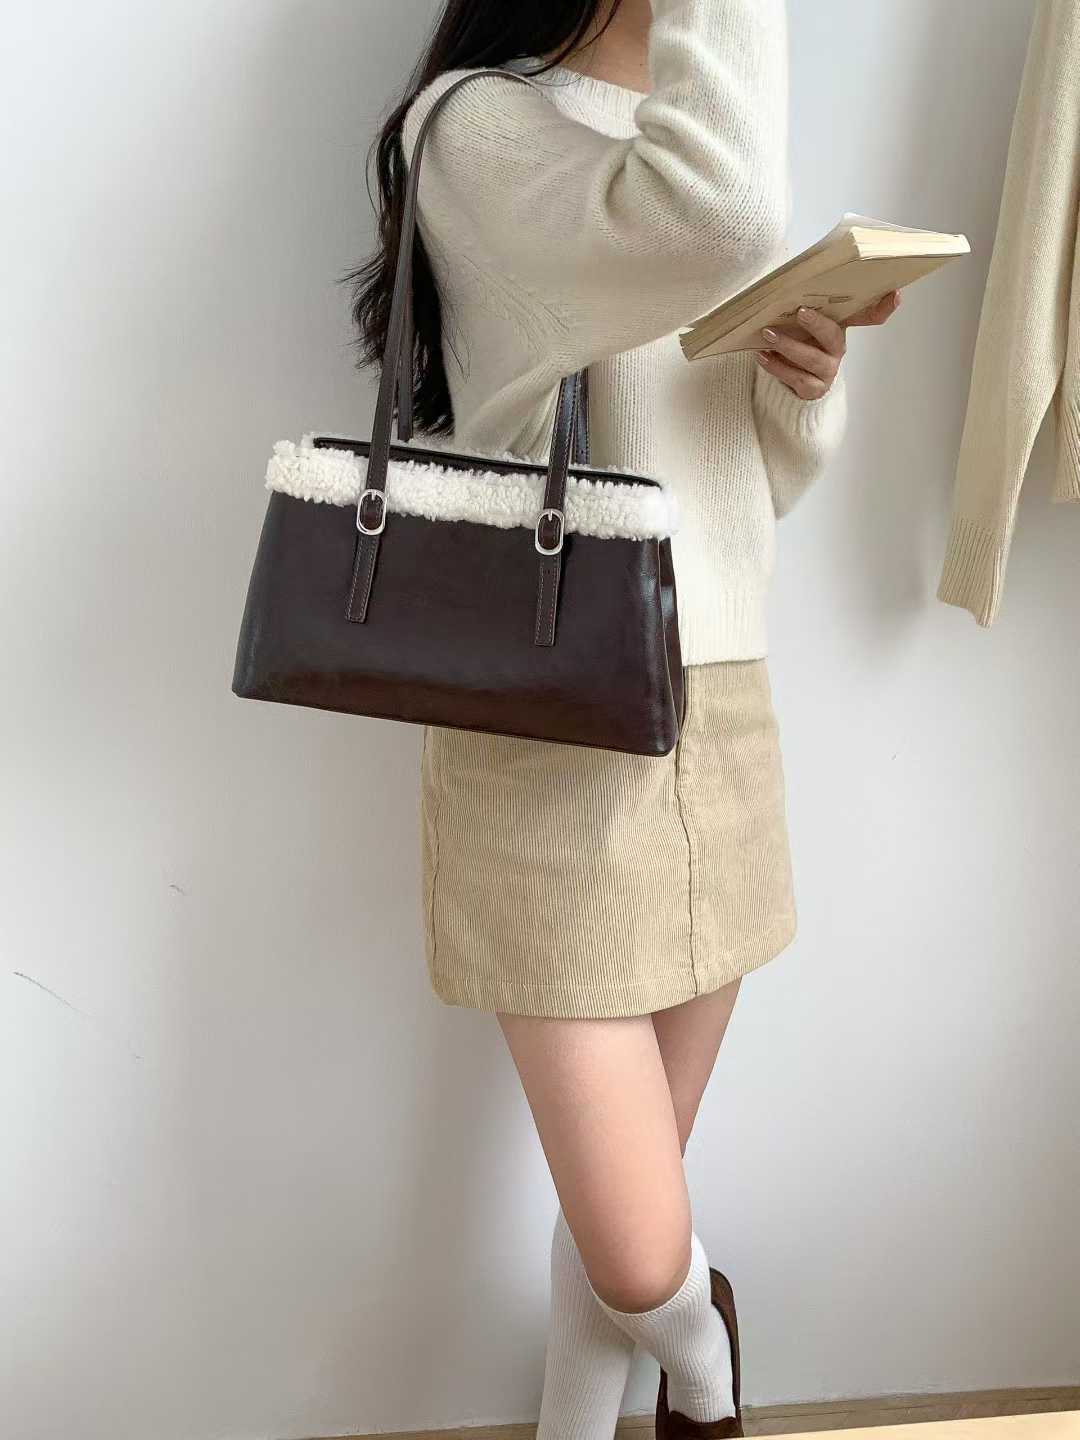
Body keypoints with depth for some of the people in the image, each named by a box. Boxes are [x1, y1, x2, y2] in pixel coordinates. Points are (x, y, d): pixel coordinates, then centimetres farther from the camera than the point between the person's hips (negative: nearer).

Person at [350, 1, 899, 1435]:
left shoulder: (707, 146, 18)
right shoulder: (477, 122, -8)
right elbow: (709, 230, -31)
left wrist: (809, 377, -2)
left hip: (723, 718, 7)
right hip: (551, 733, -6)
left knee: (628, 1200, 13)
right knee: (641, 1258, -2)